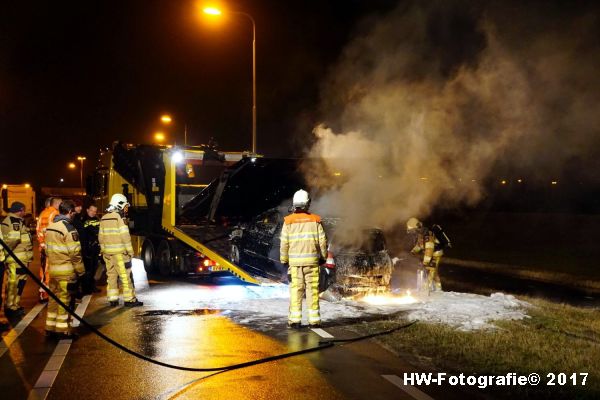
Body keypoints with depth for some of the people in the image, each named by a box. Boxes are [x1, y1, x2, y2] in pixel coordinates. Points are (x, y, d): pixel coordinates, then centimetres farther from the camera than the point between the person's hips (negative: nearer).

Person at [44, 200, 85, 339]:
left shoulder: (50, 226, 9)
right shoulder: (68, 228, -16)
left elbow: (47, 249, 15)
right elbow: (75, 253, -16)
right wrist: (81, 270, -8)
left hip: (53, 269, 8)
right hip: (67, 271, -8)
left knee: (54, 298, 15)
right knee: (65, 300, 1)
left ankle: (50, 327, 22)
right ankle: (63, 330, 6)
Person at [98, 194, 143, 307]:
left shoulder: (103, 218, 11)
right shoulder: (118, 218, -11)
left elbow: (101, 237, 14)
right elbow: (125, 236, -14)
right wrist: (130, 251, -8)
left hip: (107, 252, 7)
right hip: (119, 252, -7)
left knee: (111, 276, 12)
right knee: (126, 276, -1)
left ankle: (113, 300, 15)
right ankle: (129, 300, 2)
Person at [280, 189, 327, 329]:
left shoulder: (288, 221, -2)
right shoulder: (315, 220, -1)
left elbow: (284, 243, 0)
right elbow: (322, 241, 1)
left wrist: (284, 260, 11)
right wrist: (323, 256, 15)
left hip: (295, 261, 0)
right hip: (312, 260, 0)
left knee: (296, 290, 5)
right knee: (313, 289, 5)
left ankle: (295, 320, 5)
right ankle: (314, 320, 6)